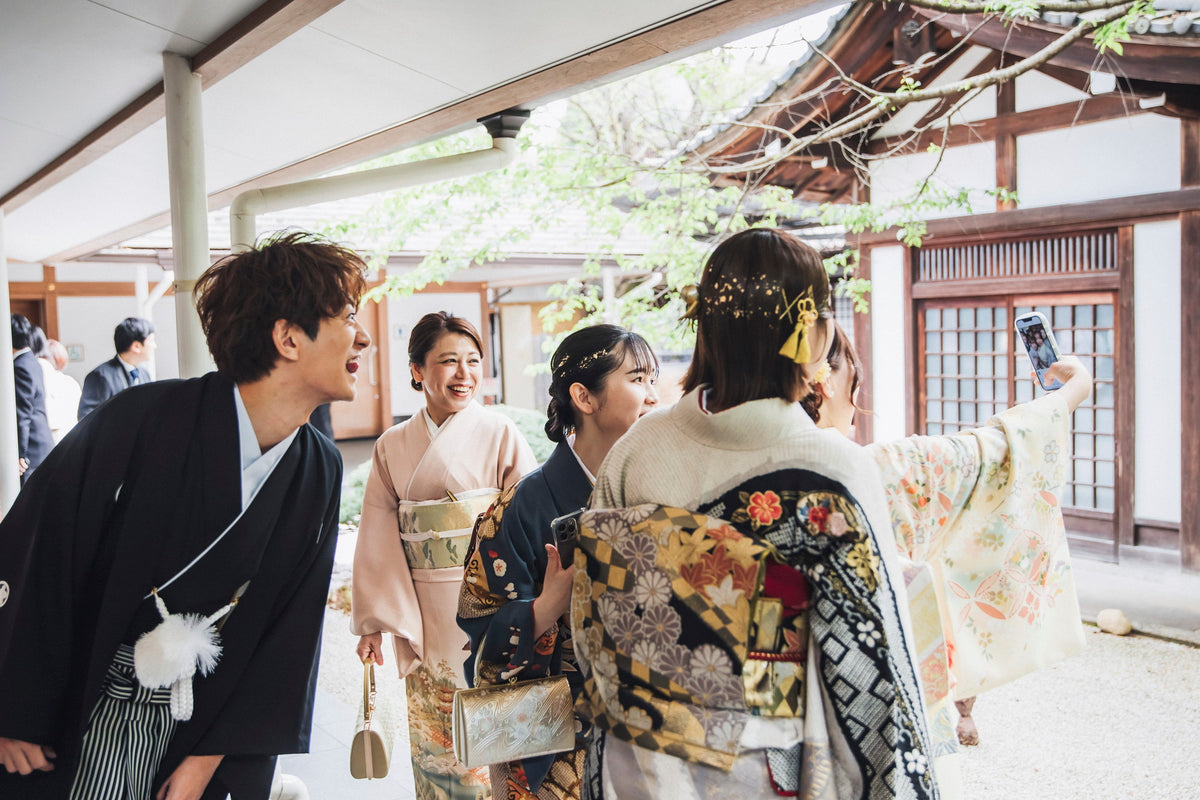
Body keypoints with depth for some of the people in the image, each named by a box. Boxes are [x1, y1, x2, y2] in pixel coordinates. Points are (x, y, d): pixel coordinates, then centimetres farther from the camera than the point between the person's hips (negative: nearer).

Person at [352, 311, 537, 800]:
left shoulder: (502, 436, -4)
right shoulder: (393, 447, 4)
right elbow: (379, 539, 6)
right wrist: (373, 622, 3)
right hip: (422, 619, 3)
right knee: (433, 742, 12)